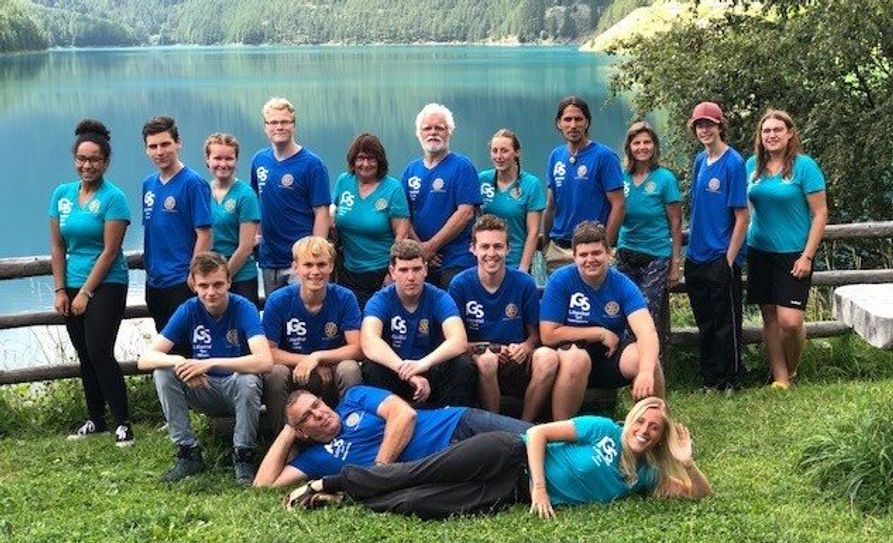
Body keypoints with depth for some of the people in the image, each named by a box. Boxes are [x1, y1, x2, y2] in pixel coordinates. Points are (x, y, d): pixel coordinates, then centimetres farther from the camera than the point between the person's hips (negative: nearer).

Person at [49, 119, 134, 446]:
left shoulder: (113, 197, -11)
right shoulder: (62, 194, 6)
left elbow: (110, 251, -13)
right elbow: (57, 246, 8)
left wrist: (85, 293, -12)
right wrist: (60, 291, 2)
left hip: (106, 286, -6)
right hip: (72, 287, 6)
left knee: (100, 353, -12)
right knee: (84, 356, 11)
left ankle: (123, 423, -3)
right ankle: (96, 420, 23)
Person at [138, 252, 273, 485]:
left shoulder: (244, 309, -18)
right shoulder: (189, 310, -9)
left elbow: (265, 361, -34)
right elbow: (145, 359, -14)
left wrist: (211, 363, -39)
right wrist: (178, 361, -36)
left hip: (237, 390, -3)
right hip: (204, 390, 3)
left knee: (247, 380, -36)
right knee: (163, 373, -21)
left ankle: (243, 455, -15)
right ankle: (188, 453, -12)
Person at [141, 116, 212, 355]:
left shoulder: (193, 183, -11)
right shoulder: (149, 184, 10)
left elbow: (204, 235, -14)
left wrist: (193, 278, -17)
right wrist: (148, 268, 13)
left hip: (181, 282, -7)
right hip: (154, 282, 7)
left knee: (185, 350, -4)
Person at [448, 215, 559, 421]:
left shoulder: (524, 284, 1)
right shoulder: (460, 284, -3)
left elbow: (535, 334, 10)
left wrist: (526, 347, -13)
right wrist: (490, 348, -16)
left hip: (517, 367, 2)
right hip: (478, 369, -2)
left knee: (547, 357, -28)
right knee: (486, 359, -36)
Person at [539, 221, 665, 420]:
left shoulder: (623, 285, -9)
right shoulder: (560, 281, -12)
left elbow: (646, 331, -22)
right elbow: (548, 335, -15)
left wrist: (646, 372, -42)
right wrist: (601, 333, -14)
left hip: (613, 356, 2)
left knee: (644, 358, -27)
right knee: (577, 357, -36)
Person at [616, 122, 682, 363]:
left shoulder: (665, 178, -4)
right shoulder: (622, 178, 6)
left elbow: (675, 223, -2)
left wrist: (676, 263, -4)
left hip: (657, 255, -4)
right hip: (627, 253, 4)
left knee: (650, 316, -7)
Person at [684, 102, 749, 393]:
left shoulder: (733, 163, -12)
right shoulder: (700, 160, 8)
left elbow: (742, 217, -13)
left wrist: (729, 259, -16)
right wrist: (690, 249, 11)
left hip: (721, 258, -7)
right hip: (697, 257, 7)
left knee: (726, 323, 3)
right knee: (705, 323, 15)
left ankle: (730, 382, 15)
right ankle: (710, 379, 26)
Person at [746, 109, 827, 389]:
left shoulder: (804, 166, -8)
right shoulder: (753, 165, 5)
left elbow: (820, 213, -9)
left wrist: (807, 256, -13)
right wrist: (746, 237, 10)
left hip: (793, 254, -5)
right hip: (760, 251, 5)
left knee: (790, 321, -12)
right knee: (769, 317, 7)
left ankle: (790, 370, 15)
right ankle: (780, 378, 17)